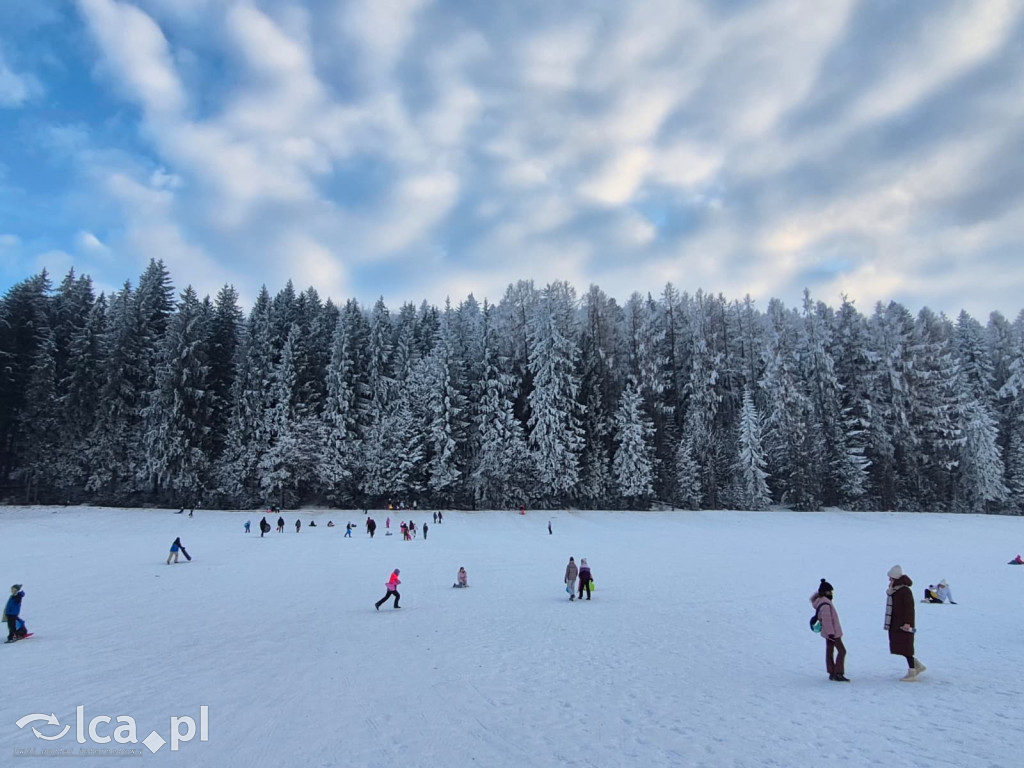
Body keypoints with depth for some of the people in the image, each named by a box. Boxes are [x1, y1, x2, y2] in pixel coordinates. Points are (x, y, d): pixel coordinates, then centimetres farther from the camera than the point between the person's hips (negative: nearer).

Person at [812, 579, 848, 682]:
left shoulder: (826, 601, 10)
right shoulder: (825, 604, -24)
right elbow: (826, 619, -27)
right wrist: (831, 632, -26)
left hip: (829, 632, 10)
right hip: (832, 632, -10)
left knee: (829, 651, 13)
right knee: (842, 651, -7)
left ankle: (832, 673, 20)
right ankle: (838, 673, -6)